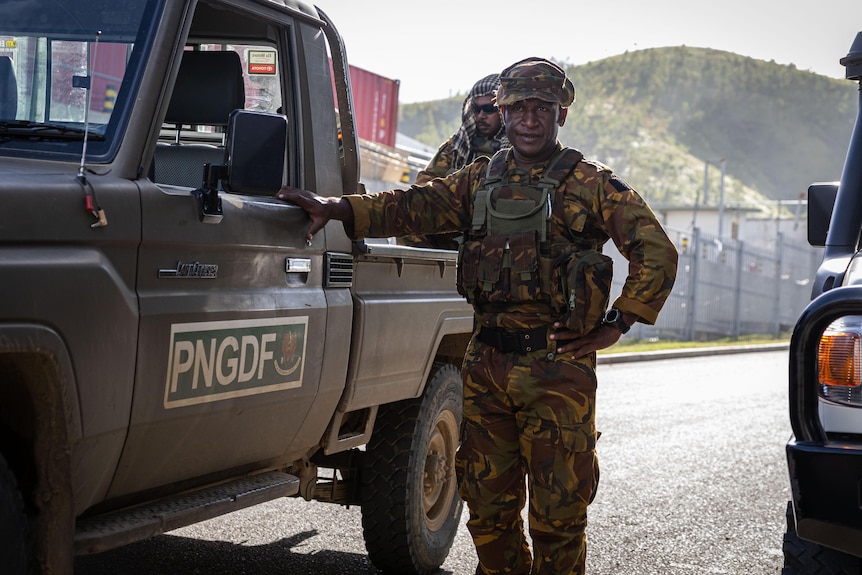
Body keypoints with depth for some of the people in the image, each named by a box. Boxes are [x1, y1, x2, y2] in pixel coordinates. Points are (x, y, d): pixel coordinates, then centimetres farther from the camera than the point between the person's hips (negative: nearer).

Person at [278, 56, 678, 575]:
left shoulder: (592, 185, 0)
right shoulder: (480, 179, 13)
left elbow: (657, 252, -4)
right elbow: (413, 207, 3)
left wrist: (617, 325, -7)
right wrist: (336, 208, -12)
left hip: (557, 368, -4)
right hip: (486, 363, 4)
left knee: (557, 510, 0)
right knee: (488, 500, 11)